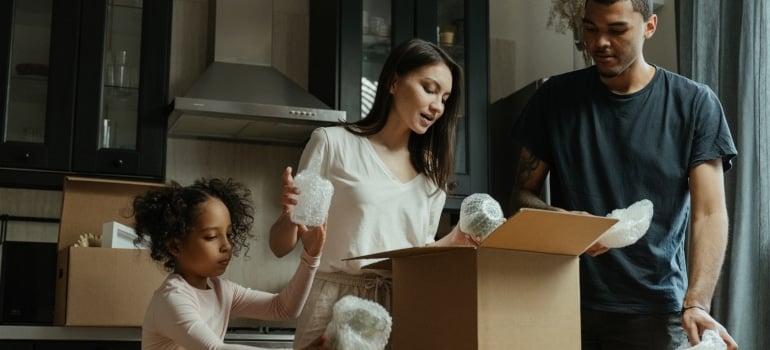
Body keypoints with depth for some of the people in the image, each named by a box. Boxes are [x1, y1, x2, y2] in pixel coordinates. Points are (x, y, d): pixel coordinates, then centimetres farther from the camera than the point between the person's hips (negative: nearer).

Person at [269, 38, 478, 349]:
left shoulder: (431, 173, 12)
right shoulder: (333, 143, -1)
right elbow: (281, 246, -1)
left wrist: (454, 241, -2)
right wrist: (291, 217, -20)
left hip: (404, 313, 4)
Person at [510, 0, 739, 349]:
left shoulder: (694, 104, -2)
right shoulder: (555, 98, 3)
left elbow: (709, 214, -8)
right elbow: (523, 193, 6)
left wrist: (696, 304, -21)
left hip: (653, 310, -1)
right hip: (566, 303, 2)